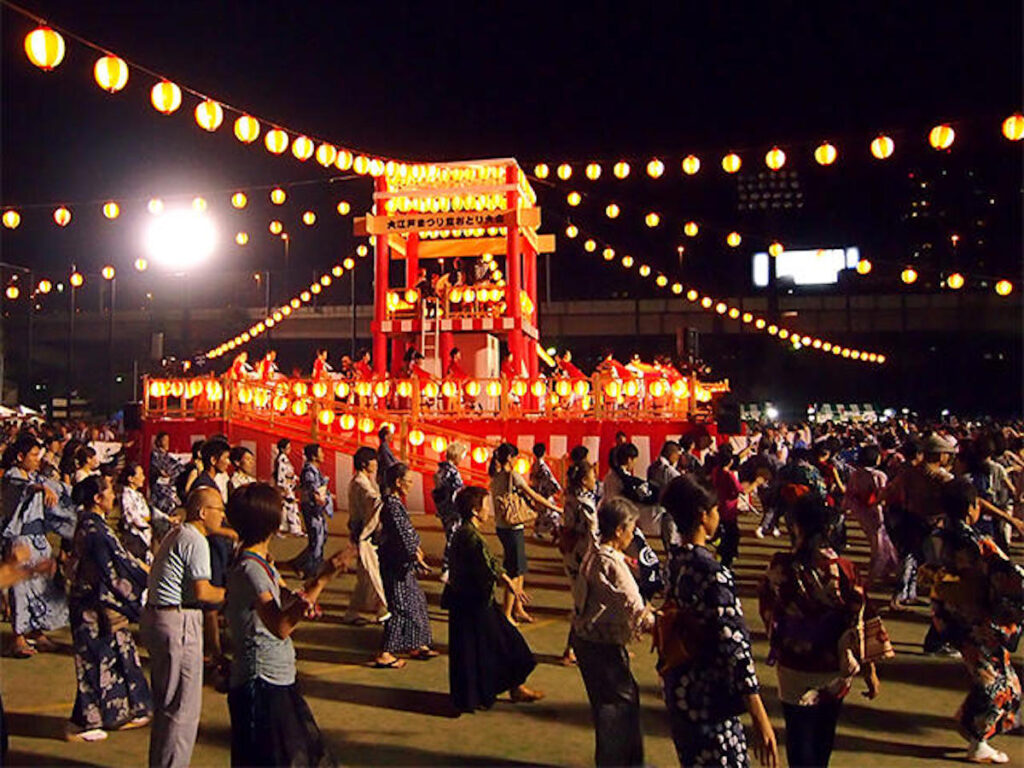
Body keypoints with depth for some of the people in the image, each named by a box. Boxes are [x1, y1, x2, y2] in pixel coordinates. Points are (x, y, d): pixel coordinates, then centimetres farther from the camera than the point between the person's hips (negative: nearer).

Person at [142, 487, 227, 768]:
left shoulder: (175, 534, 16)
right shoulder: (196, 541, -15)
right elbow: (202, 592, -20)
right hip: (177, 623, -11)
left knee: (165, 701, 20)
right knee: (183, 706, -2)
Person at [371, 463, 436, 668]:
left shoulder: (395, 501, 10)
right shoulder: (392, 504, -20)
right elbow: (401, 534, -22)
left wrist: (415, 547, 26)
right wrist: (415, 556, -18)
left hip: (401, 561, 10)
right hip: (396, 562, -10)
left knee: (416, 600, 17)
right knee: (401, 605, -4)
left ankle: (416, 646, 29)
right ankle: (385, 654, 2)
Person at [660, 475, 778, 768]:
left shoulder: (675, 564, 2)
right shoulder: (714, 573, -24)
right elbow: (734, 647, -24)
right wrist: (761, 721, -20)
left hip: (679, 689, 9)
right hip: (709, 699, -9)